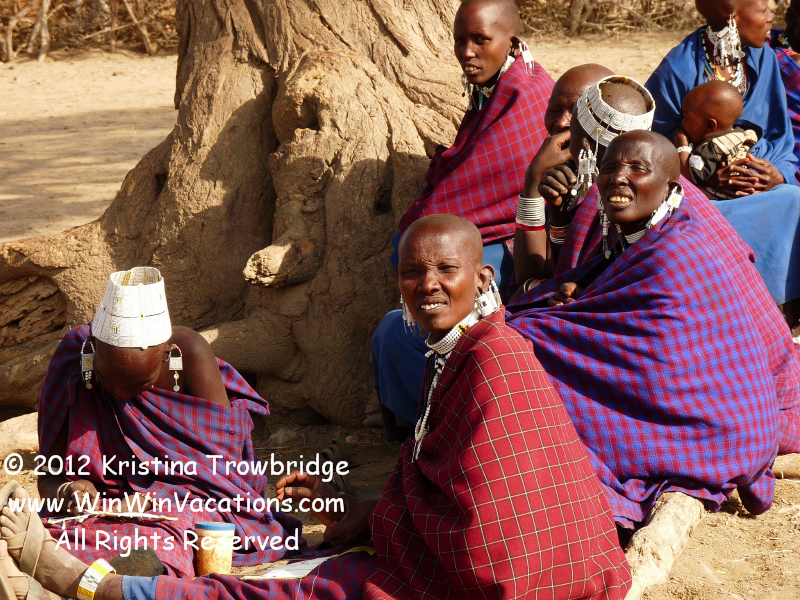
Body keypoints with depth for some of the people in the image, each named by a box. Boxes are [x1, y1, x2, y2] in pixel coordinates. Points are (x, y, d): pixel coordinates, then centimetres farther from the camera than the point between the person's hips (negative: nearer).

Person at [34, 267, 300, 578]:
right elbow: (49, 478, -1)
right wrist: (66, 491, -26)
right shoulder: (71, 363, -8)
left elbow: (220, 463, -12)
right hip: (98, 510, 1)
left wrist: (152, 499, -27)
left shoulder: (190, 353, -12)